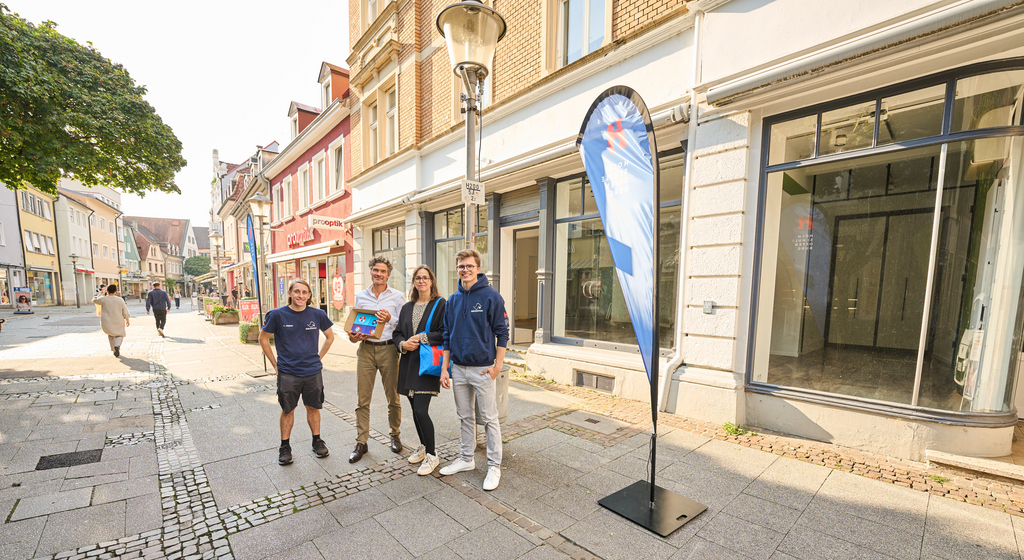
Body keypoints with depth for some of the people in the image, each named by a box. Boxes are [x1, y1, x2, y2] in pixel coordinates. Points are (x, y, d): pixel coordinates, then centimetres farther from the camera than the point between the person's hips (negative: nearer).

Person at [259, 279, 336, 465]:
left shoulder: (317, 315, -3)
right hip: (287, 373, -1)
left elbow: (330, 337, 13)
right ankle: (285, 447, 28)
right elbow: (263, 339, 5)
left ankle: (317, 441, 29)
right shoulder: (278, 315, -7)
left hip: (313, 371, 1)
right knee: (288, 410, 10)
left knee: (313, 408, 13)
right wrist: (275, 364, 2)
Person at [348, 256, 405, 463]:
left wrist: (390, 319, -20)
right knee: (362, 399, 5)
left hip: (388, 349, -2)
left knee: (393, 398, 7)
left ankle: (395, 435, 27)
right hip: (365, 349, 2)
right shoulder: (360, 297, 11)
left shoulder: (397, 296, 1)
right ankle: (361, 443, 17)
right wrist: (353, 337, -5)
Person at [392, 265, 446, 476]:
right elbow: (397, 333, 15)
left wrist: (422, 338, -16)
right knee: (415, 410, 14)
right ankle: (423, 447, 34)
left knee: (421, 410, -10)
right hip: (409, 363, 6)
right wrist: (403, 344, -5)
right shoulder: (407, 307, 14)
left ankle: (432, 455, 7)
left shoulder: (440, 304, -3)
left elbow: (444, 333, -11)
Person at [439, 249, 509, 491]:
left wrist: (498, 364, -13)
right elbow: (447, 336, 12)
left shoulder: (491, 296, -9)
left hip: (483, 368, -5)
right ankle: (466, 459, 34)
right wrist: (444, 368, 8)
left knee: (489, 418, 4)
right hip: (458, 368, 5)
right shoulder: (453, 300, 7)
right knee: (465, 417, 18)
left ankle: (494, 466, 18)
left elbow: (501, 332, -8)